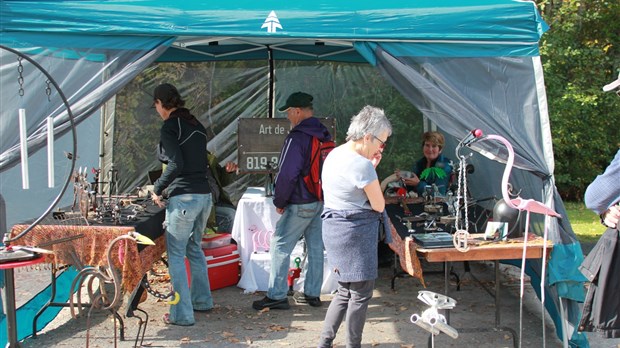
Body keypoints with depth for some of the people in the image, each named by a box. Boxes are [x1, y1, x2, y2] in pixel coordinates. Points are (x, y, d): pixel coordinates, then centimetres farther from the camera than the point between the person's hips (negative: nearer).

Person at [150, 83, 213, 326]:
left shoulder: (170, 127, -9)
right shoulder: (196, 125, 14)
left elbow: (176, 164, -19)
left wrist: (157, 189, -6)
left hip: (183, 198, -8)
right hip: (205, 195, 8)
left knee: (176, 255, 1)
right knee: (194, 248, 23)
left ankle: (182, 314, 3)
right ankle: (202, 299, 34)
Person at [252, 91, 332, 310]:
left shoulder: (297, 138, -17)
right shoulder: (325, 136, 11)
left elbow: (287, 174, -20)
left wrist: (279, 201, -8)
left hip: (301, 203, -9)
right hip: (322, 201, 9)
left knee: (280, 247, -2)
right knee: (315, 247, 13)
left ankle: (277, 296, 0)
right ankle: (312, 294, 20)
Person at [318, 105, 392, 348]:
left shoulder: (334, 155, 9)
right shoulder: (362, 165, -20)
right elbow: (379, 205, -12)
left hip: (333, 227, 10)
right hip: (356, 231, -9)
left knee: (345, 291, 18)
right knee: (361, 294, 4)